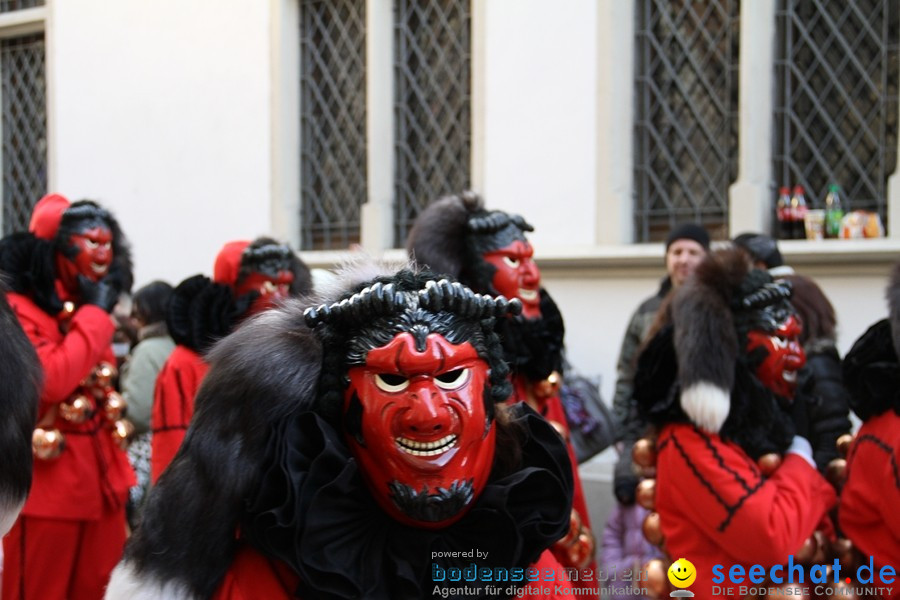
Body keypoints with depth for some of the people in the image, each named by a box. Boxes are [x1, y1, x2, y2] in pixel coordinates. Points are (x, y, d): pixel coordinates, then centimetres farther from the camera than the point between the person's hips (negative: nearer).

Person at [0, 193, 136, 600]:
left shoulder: (88, 310, 14)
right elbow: (50, 381, -28)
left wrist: (123, 477, 16)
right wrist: (95, 315, -17)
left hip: (100, 486, 8)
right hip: (46, 490, -8)